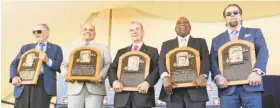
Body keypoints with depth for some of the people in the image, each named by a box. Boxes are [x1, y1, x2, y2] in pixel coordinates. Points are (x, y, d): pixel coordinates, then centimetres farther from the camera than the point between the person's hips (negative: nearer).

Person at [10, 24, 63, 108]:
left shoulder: (55, 48, 15)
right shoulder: (26, 47, 24)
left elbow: (61, 67, 5)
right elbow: (14, 64, 19)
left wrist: (47, 60, -10)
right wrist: (14, 76, -1)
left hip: (43, 85, -3)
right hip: (24, 84, 3)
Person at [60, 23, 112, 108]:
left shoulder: (103, 48, 18)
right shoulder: (71, 47, 24)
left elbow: (108, 65, 6)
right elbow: (64, 65, 16)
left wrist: (101, 76, -14)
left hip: (95, 89, -1)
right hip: (75, 88, 2)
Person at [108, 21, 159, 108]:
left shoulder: (152, 51, 13)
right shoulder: (121, 51, 23)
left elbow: (157, 69, -1)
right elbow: (112, 68, 13)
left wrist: (147, 82, -19)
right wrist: (114, 81, -9)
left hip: (143, 95, -2)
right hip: (122, 95, 3)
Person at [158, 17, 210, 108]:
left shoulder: (200, 42, 19)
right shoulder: (167, 44, 22)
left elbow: (206, 60, 4)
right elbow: (162, 62, 6)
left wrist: (203, 75, -17)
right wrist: (165, 77, -15)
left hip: (195, 88, -1)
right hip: (173, 90, 1)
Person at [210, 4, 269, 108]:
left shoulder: (254, 32, 18)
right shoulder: (217, 39, 20)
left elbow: (263, 51, 2)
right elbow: (213, 60, 8)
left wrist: (257, 71, -16)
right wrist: (217, 76, -13)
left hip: (251, 84, -1)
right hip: (227, 86, 1)